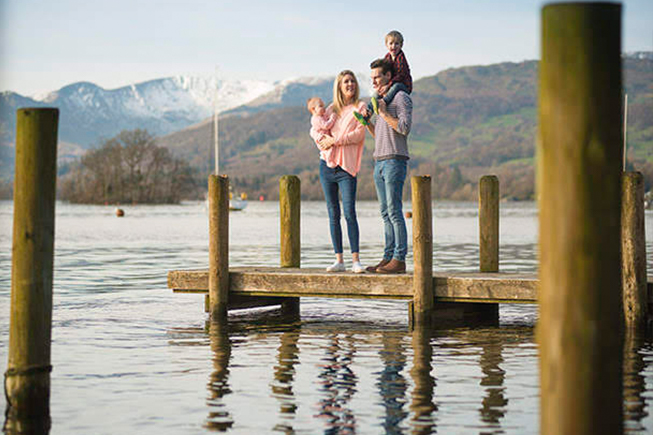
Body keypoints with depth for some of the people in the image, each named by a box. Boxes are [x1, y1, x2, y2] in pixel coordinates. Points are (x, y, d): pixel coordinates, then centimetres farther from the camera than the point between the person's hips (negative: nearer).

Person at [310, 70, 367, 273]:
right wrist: (322, 138, -10)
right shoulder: (332, 109, 16)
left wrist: (335, 140, -14)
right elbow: (314, 129, 11)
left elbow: (358, 134, -9)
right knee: (333, 214, 4)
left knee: (349, 212, -13)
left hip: (347, 166, -5)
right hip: (327, 164, 5)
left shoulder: (360, 107, 3)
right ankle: (339, 260, 7)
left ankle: (355, 260, -12)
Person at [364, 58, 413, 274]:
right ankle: (388, 257, 8)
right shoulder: (379, 100, 22)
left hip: (394, 160, -9)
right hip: (379, 161, 9)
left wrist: (384, 113, -12)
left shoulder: (401, 97, -3)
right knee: (386, 213, 6)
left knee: (394, 211, -11)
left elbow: (404, 127, -15)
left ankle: (399, 259, -12)